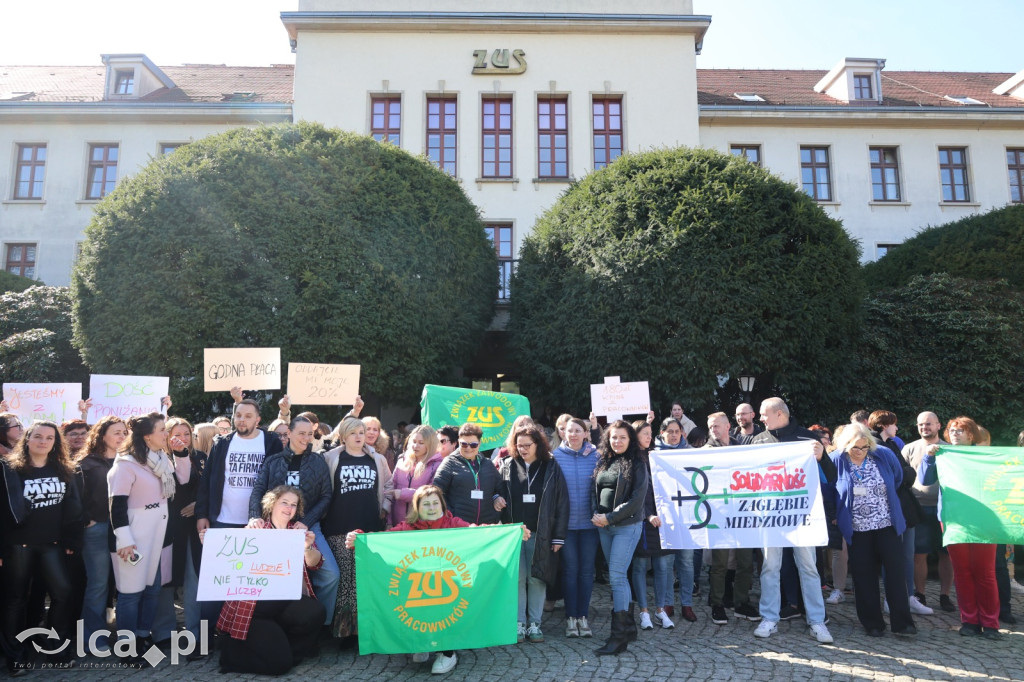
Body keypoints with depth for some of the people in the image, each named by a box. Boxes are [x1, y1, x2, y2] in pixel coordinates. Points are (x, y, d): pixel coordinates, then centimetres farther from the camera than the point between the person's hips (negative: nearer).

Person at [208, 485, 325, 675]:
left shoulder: (300, 530, 11)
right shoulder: (255, 528, 6)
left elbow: (314, 564, -2)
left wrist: (307, 547, -23)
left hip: (289, 599, 3)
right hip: (257, 601, -3)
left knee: (315, 612, -29)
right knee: (278, 662, -18)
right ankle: (238, 648, 12)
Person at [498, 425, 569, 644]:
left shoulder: (551, 468, 0)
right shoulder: (507, 466, 3)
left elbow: (562, 503, 0)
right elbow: (500, 498, 2)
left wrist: (559, 536, -4)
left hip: (541, 534, -1)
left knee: (537, 579, 5)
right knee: (517, 578, 4)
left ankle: (535, 623, 18)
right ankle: (519, 623, 16)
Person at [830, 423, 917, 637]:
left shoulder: (884, 455, -6)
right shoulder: (837, 461, -10)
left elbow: (898, 477, 12)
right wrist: (835, 515, 2)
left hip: (887, 525, 1)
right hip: (857, 529, -1)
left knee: (895, 571, -1)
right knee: (864, 577, 5)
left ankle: (901, 622, 8)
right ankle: (872, 623, 17)